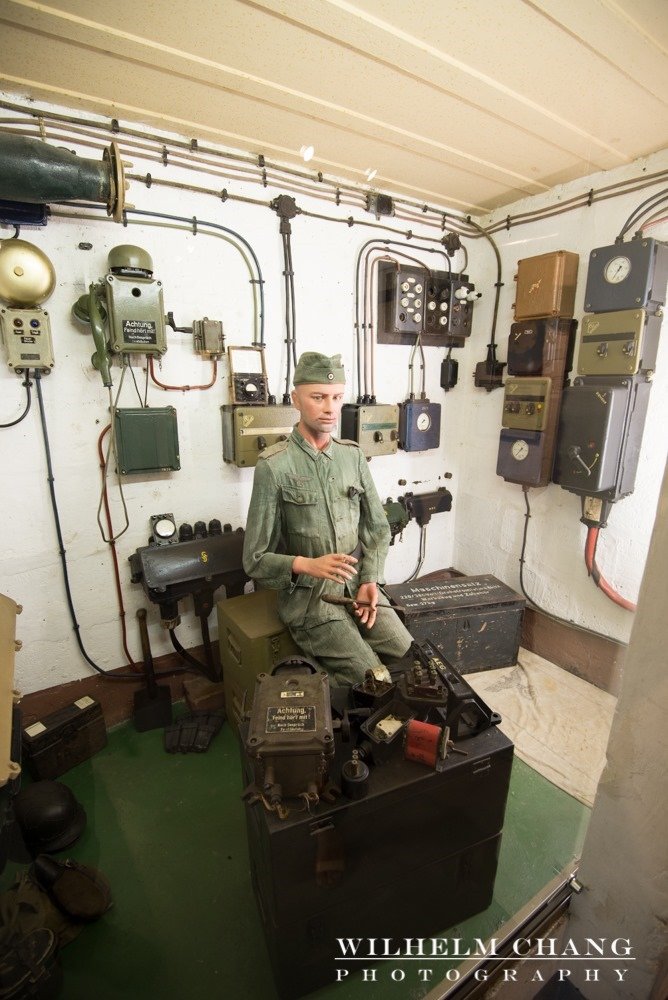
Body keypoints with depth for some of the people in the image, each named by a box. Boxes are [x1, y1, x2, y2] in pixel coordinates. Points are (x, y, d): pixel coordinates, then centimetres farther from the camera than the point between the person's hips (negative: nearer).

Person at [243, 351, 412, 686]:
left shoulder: (353, 455, 4)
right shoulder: (273, 466, -12)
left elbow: (378, 527, 8)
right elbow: (256, 560, -9)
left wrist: (370, 580, -6)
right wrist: (307, 565, -26)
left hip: (357, 586, 5)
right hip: (308, 598, -4)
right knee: (374, 681, -11)